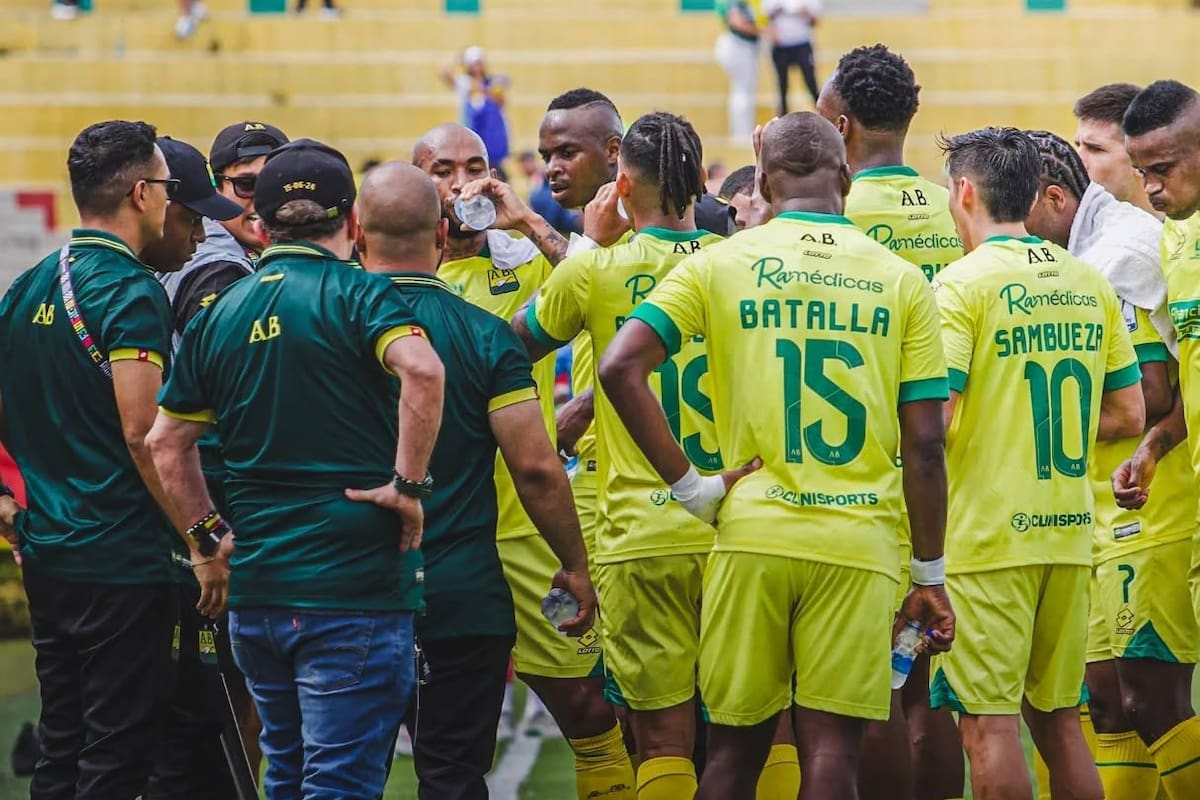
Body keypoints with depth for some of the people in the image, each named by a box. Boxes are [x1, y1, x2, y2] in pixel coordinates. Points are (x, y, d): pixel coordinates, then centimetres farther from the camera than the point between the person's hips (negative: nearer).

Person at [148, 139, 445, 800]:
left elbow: (166, 441, 14)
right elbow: (422, 371, -26)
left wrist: (209, 537, 17)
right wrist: (409, 482, -17)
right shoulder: (357, 295, -7)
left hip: (253, 592, 6)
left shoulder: (219, 314, 11)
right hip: (354, 585, -6)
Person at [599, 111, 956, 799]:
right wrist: (931, 575, 8)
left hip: (754, 535, 1)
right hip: (858, 543, -1)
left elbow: (620, 369, -9)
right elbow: (924, 444, 2)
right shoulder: (902, 282, 4)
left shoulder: (717, 266, 3)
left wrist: (690, 486, -2)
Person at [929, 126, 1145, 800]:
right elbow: (1128, 415, 11)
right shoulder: (1090, 284, 9)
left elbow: (935, 418, -17)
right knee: (1058, 719, 13)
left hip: (987, 534, -6)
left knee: (989, 724, -3)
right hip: (1069, 534, 6)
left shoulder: (965, 283, -10)